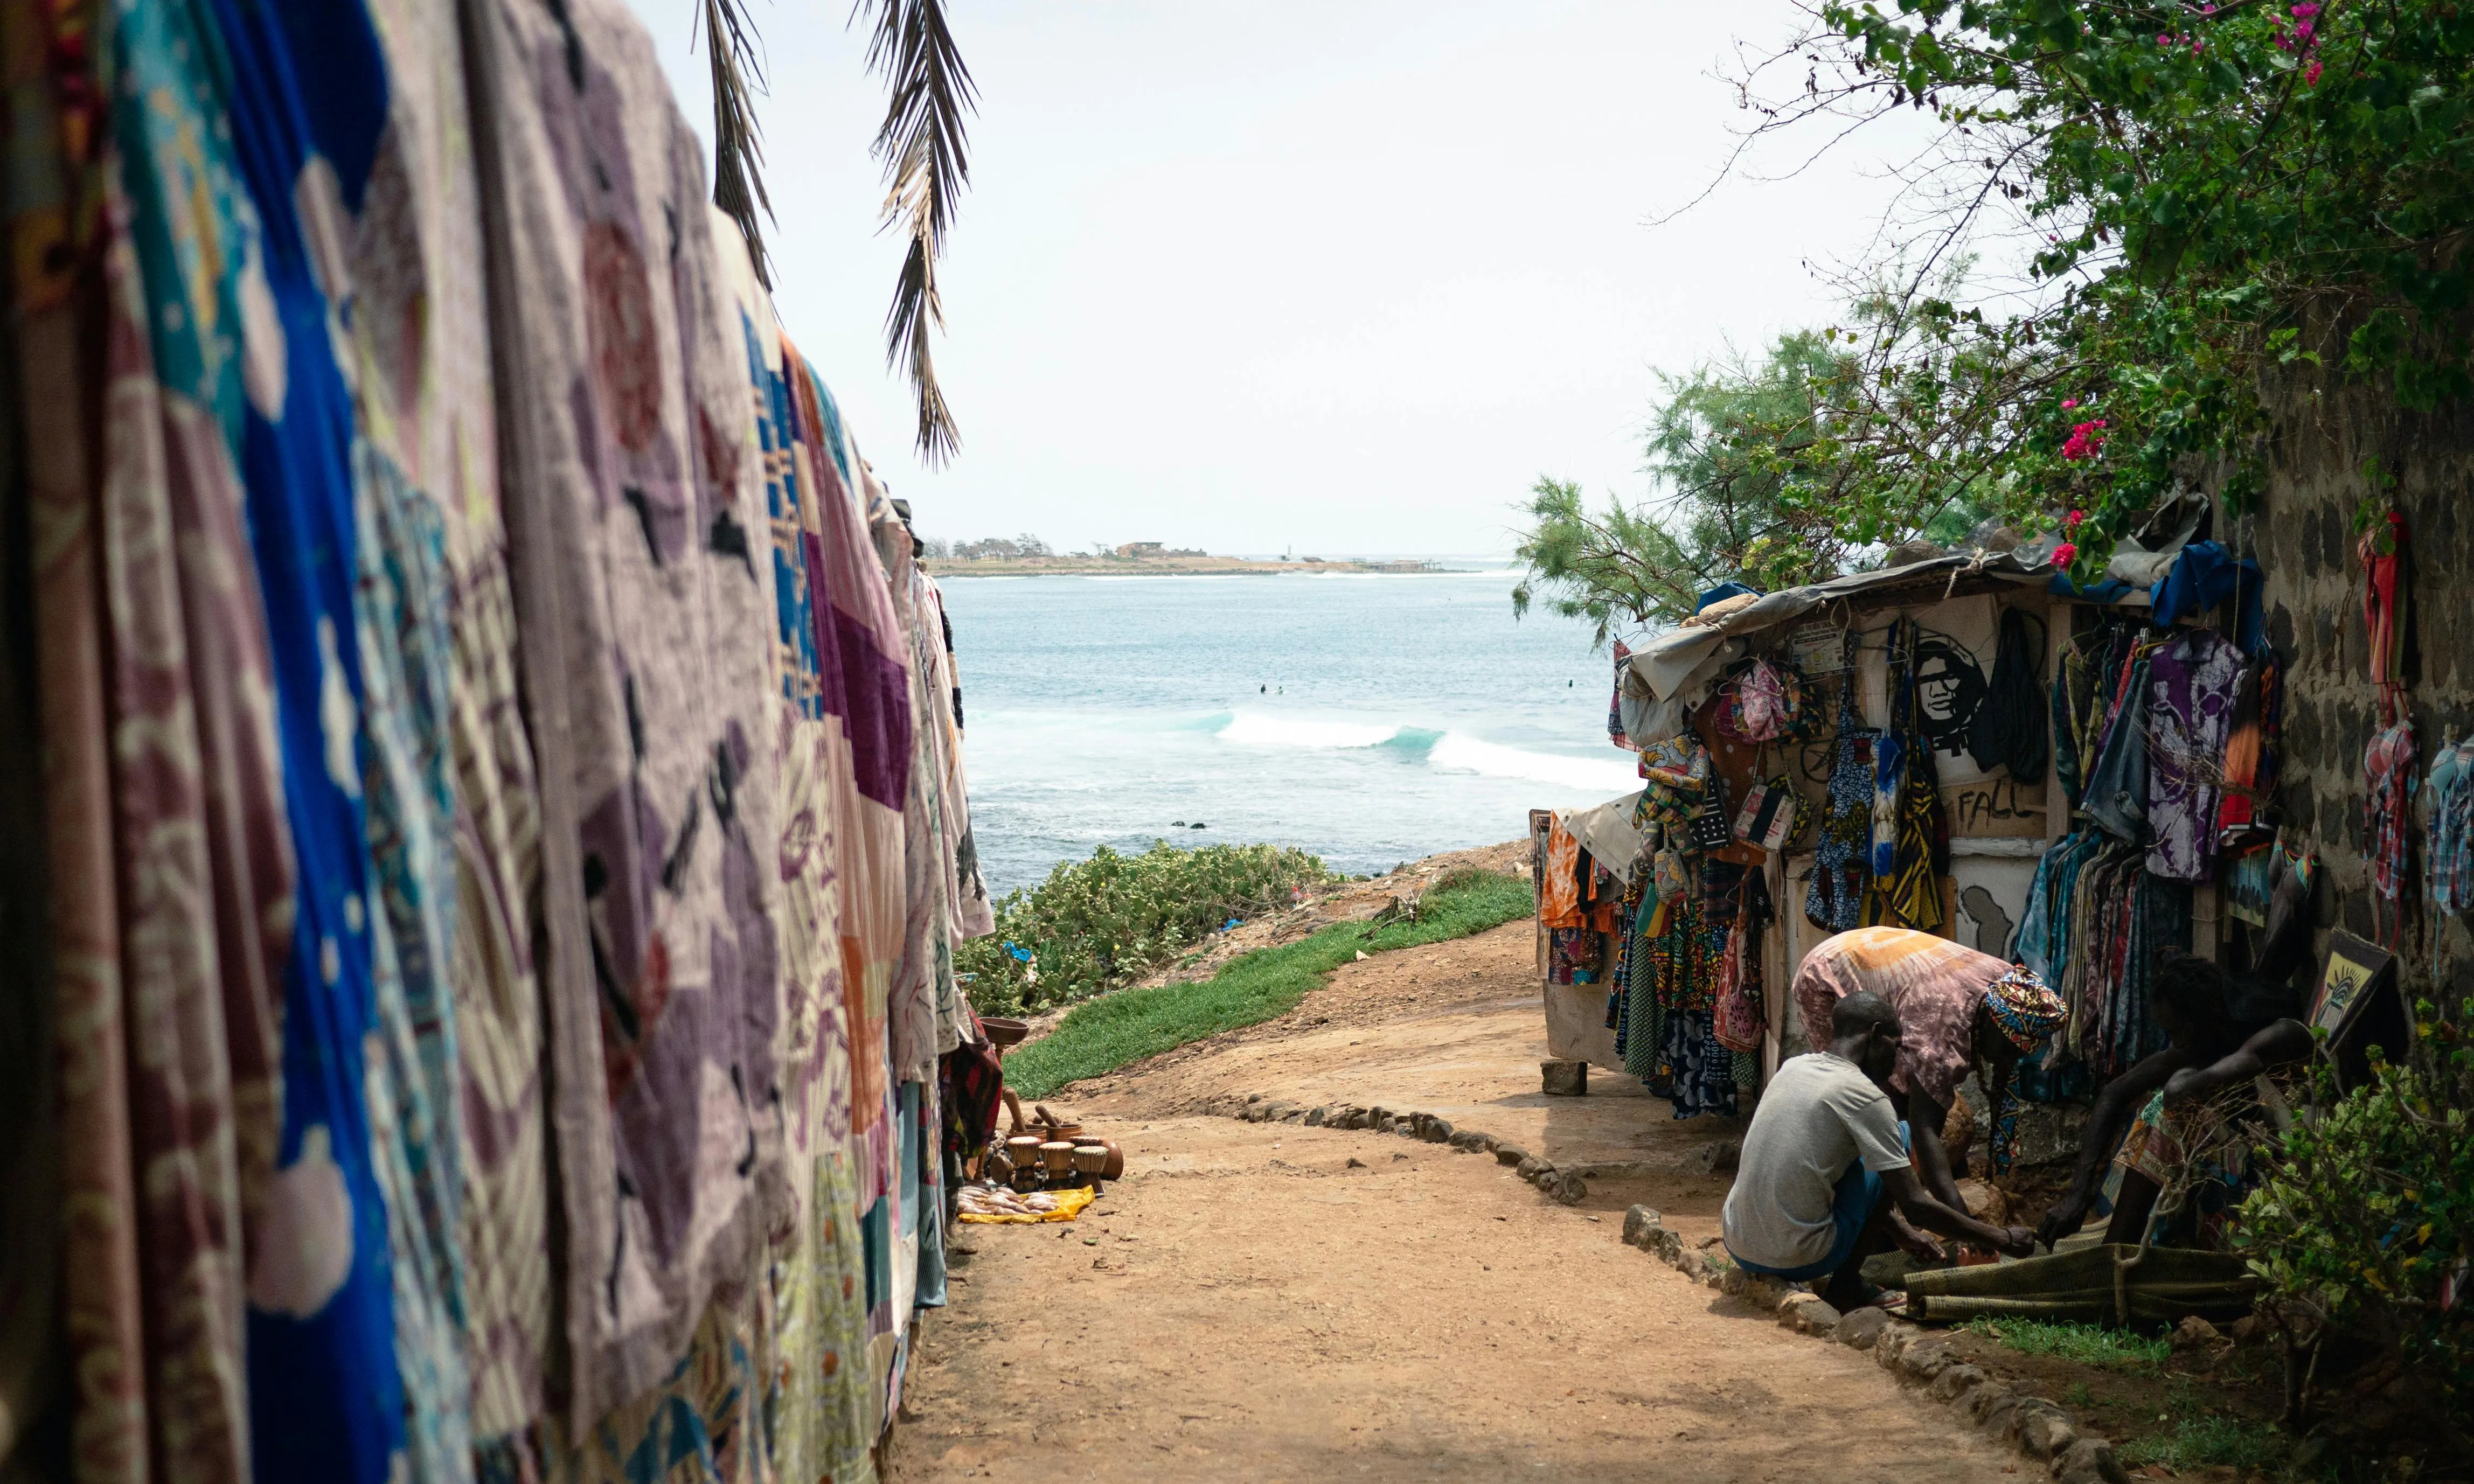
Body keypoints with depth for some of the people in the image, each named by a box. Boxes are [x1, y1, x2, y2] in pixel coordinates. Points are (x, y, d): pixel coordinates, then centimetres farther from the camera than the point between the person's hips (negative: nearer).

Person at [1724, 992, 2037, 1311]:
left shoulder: (1794, 1066, 11)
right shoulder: (1865, 1096, -11)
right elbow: (1915, 1205, -11)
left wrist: (1905, 1236, 31)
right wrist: (2002, 1239, 1)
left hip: (1738, 1248, 7)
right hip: (1797, 1258, -7)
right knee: (1901, 1134, 6)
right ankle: (1846, 1283, 6)